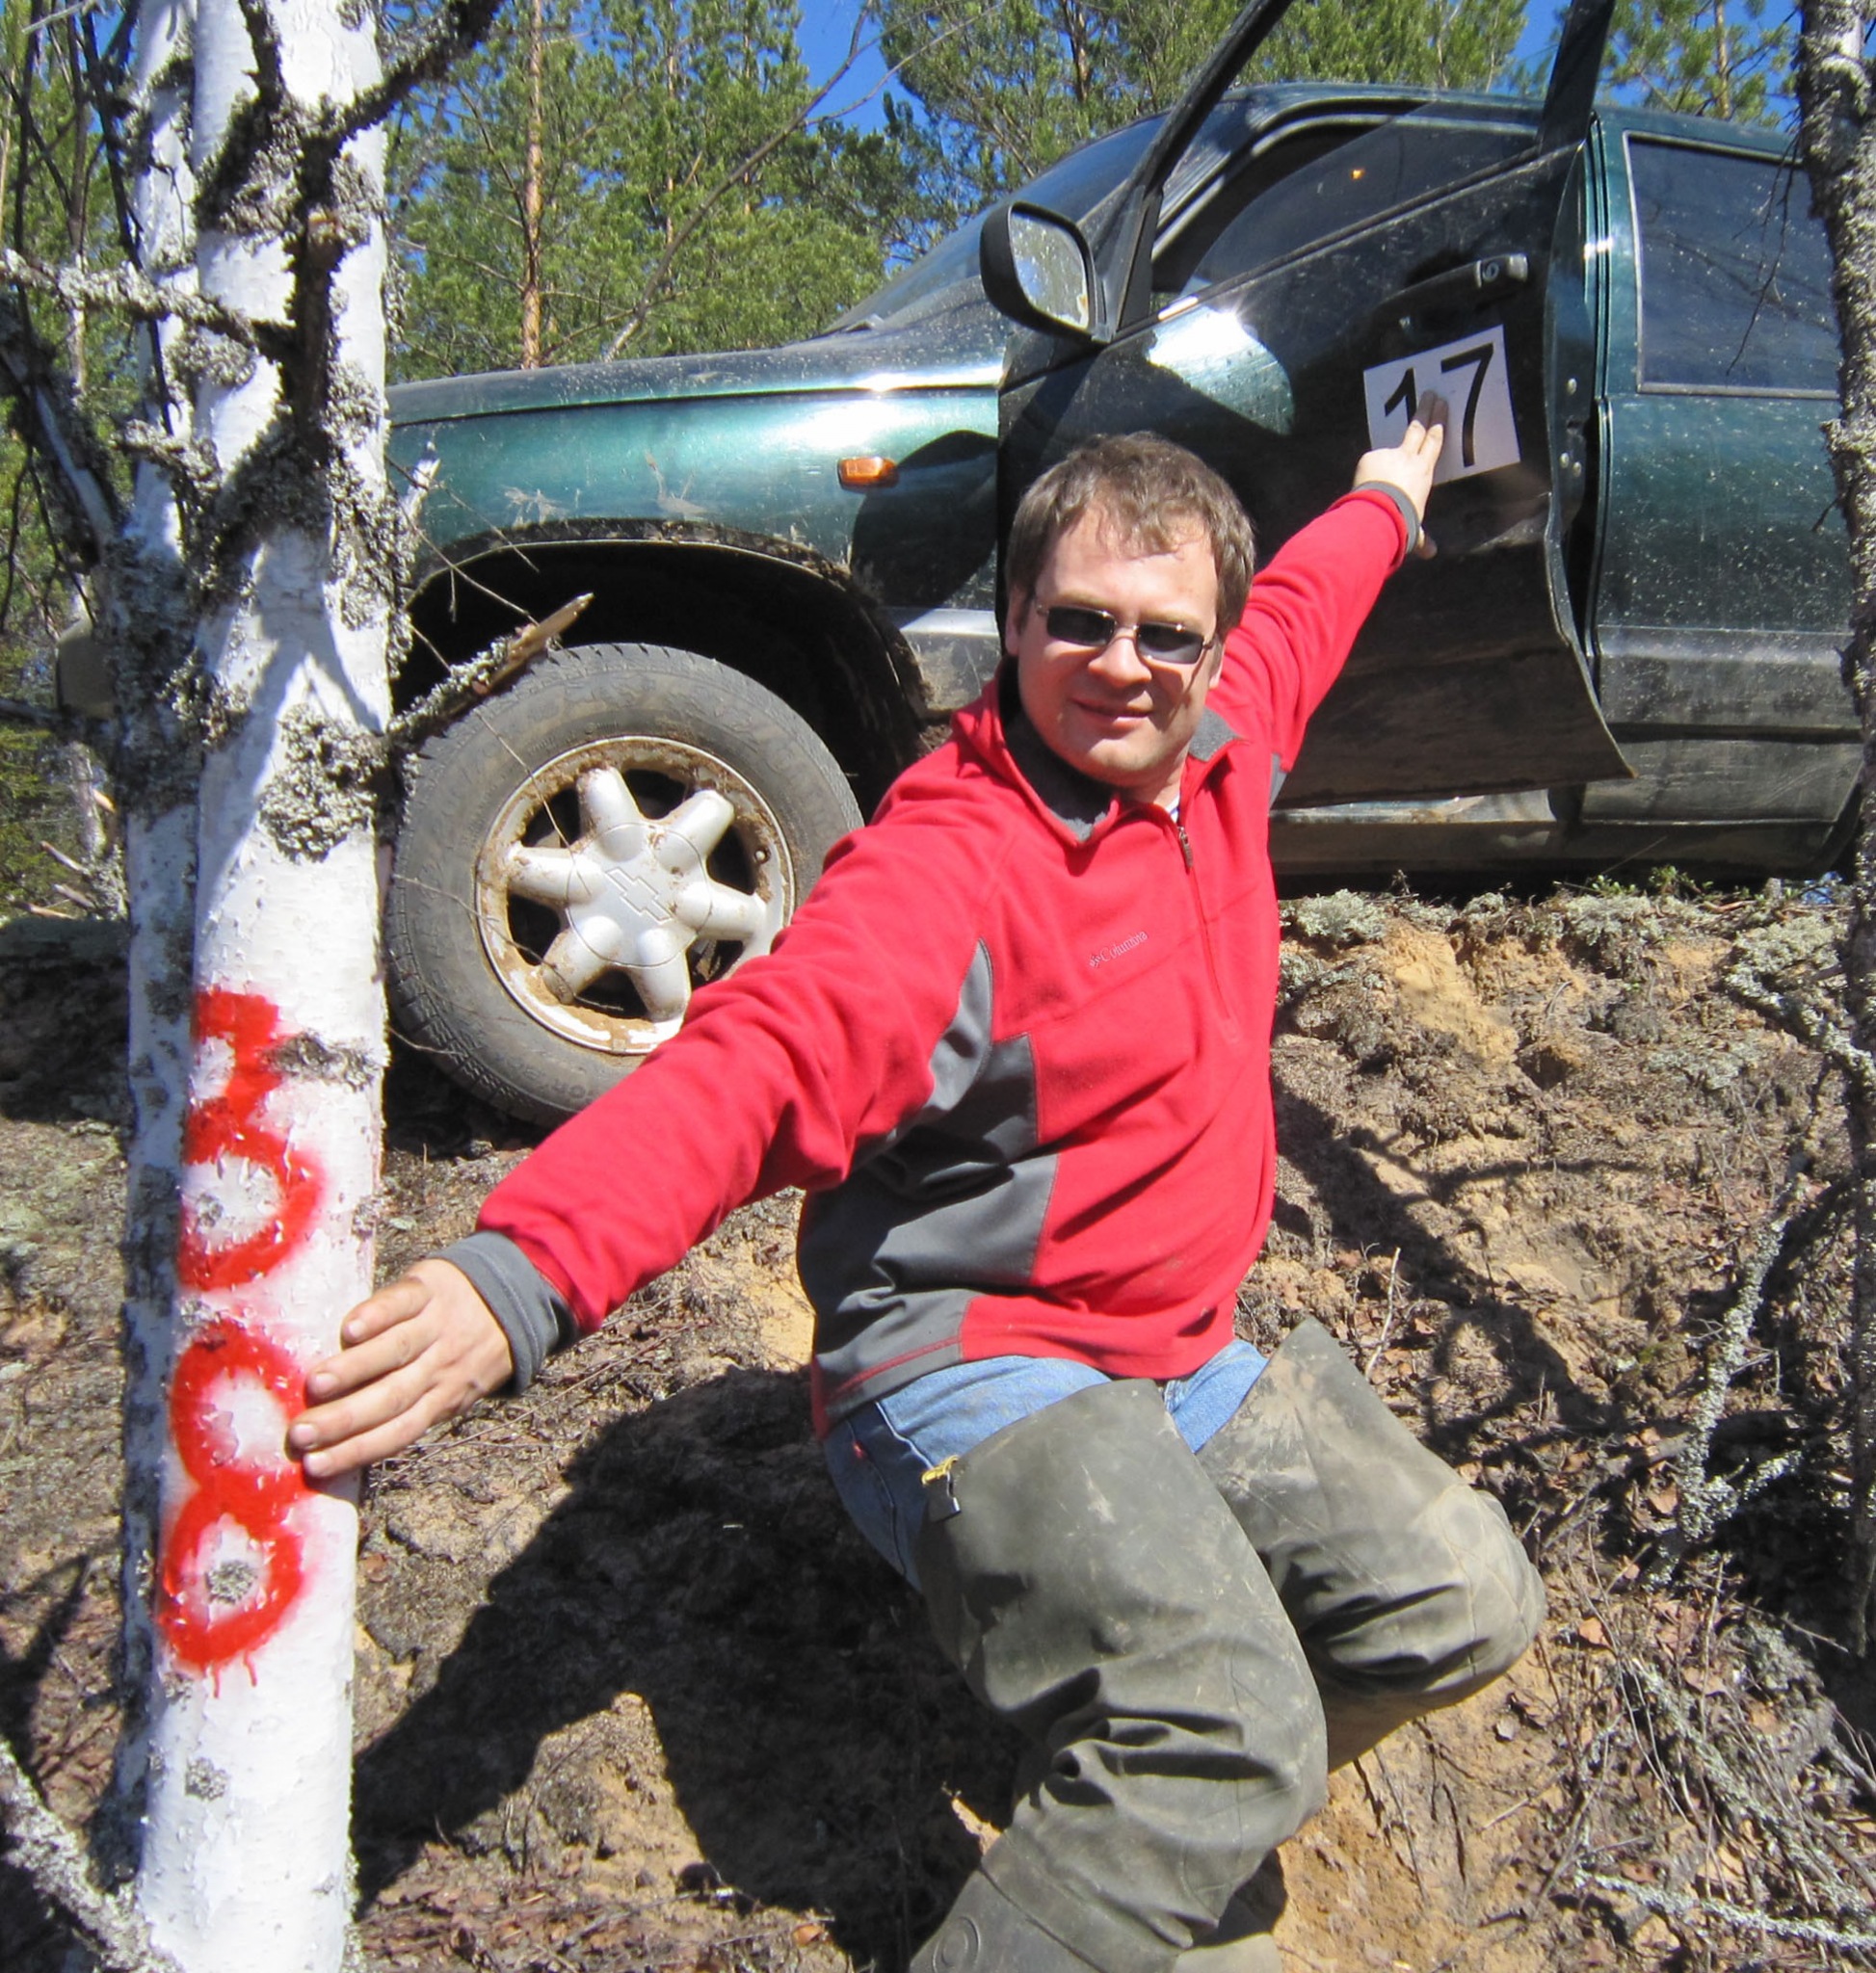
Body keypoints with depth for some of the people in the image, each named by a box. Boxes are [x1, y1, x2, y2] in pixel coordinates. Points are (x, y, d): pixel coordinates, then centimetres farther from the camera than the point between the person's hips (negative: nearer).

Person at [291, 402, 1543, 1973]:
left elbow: (1293, 625, 27)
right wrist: (519, 1276, -55)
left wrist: (1384, 506, 46)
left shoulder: (1212, 748, 2)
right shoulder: (948, 863, -23)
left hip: (1189, 1361, 9)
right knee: (1228, 1737, -27)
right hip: (978, 1366, -9)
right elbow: (757, 1065, -39)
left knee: (1465, 1605, 9)